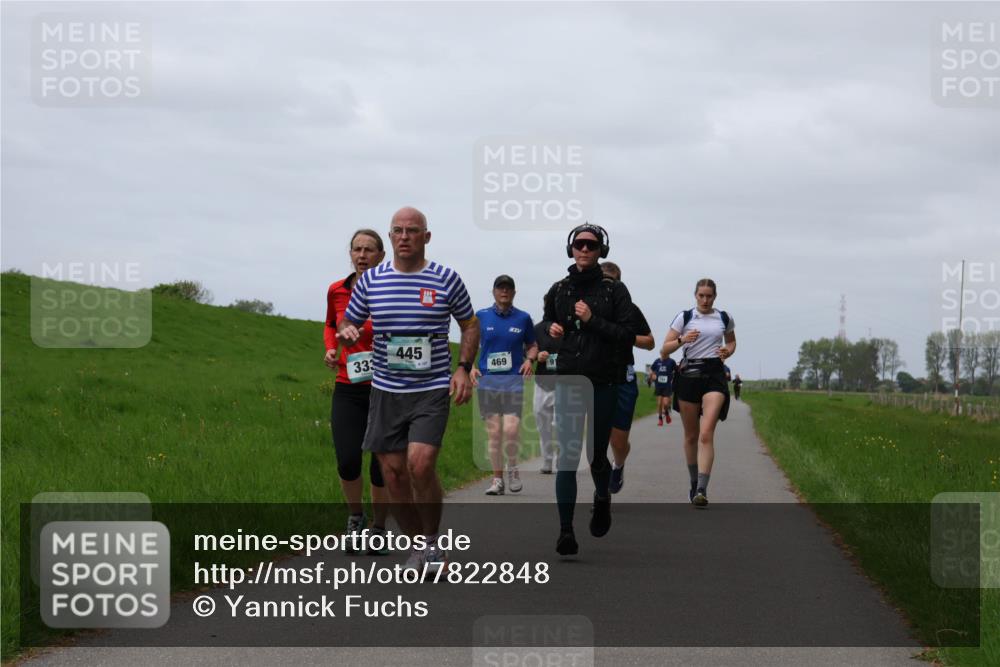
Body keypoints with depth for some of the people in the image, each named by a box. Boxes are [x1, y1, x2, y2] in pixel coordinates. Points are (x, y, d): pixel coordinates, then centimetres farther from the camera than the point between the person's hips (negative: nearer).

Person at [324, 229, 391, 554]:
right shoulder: (336, 291, 4)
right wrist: (331, 349, 5)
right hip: (347, 390, 2)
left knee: (382, 466, 2)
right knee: (347, 462, -12)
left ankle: (378, 528, 23)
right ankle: (355, 516, 15)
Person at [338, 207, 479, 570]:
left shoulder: (447, 279, 0)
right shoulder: (371, 280, 4)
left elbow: (470, 325, 11)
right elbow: (348, 323, 15)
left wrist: (463, 368, -2)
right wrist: (347, 333, -10)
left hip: (432, 390, -3)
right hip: (385, 390, 3)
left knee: (420, 464, -19)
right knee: (393, 472, 2)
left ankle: (433, 541, 2)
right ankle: (417, 546, 19)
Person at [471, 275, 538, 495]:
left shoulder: (523, 318, 7)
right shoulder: (481, 316, 6)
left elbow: (532, 345, 18)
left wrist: (530, 359, -3)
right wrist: (471, 366, -2)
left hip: (513, 379, -1)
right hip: (487, 380, 1)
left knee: (511, 429, -14)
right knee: (493, 432, 0)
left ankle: (513, 468, 11)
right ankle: (497, 479, 9)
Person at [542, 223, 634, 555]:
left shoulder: (614, 290, 0)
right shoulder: (559, 290, 9)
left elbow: (627, 336, -5)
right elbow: (547, 320, 26)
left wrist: (593, 320, -14)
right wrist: (551, 327, 4)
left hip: (602, 383, -1)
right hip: (567, 381, 1)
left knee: (597, 455, 6)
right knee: (567, 457, -8)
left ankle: (602, 499, 40)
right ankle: (566, 531, -10)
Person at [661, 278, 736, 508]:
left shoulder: (724, 318, 9)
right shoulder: (684, 317, 4)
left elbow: (731, 341, 29)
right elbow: (664, 350, 2)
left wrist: (728, 351, 6)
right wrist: (682, 340, -16)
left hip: (714, 375, -1)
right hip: (688, 375, 1)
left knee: (706, 434, -16)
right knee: (691, 436, 8)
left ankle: (702, 490, -24)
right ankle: (694, 483, 26)